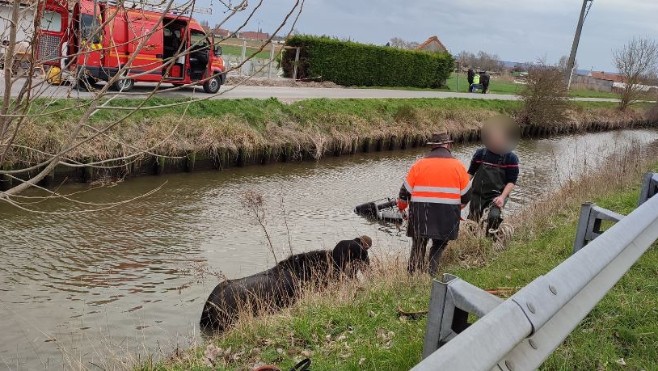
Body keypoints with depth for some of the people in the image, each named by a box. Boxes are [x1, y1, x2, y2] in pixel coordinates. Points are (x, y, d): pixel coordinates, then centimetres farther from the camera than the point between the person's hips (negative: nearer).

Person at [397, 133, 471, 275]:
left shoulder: (419, 164, 2)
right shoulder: (458, 166, 1)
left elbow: (405, 190, 6)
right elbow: (466, 194, 7)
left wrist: (401, 206, 24)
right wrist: (457, 208, 26)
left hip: (420, 215, 1)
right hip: (447, 216, 0)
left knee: (418, 246, 12)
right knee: (439, 246, 14)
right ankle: (431, 274, 4)